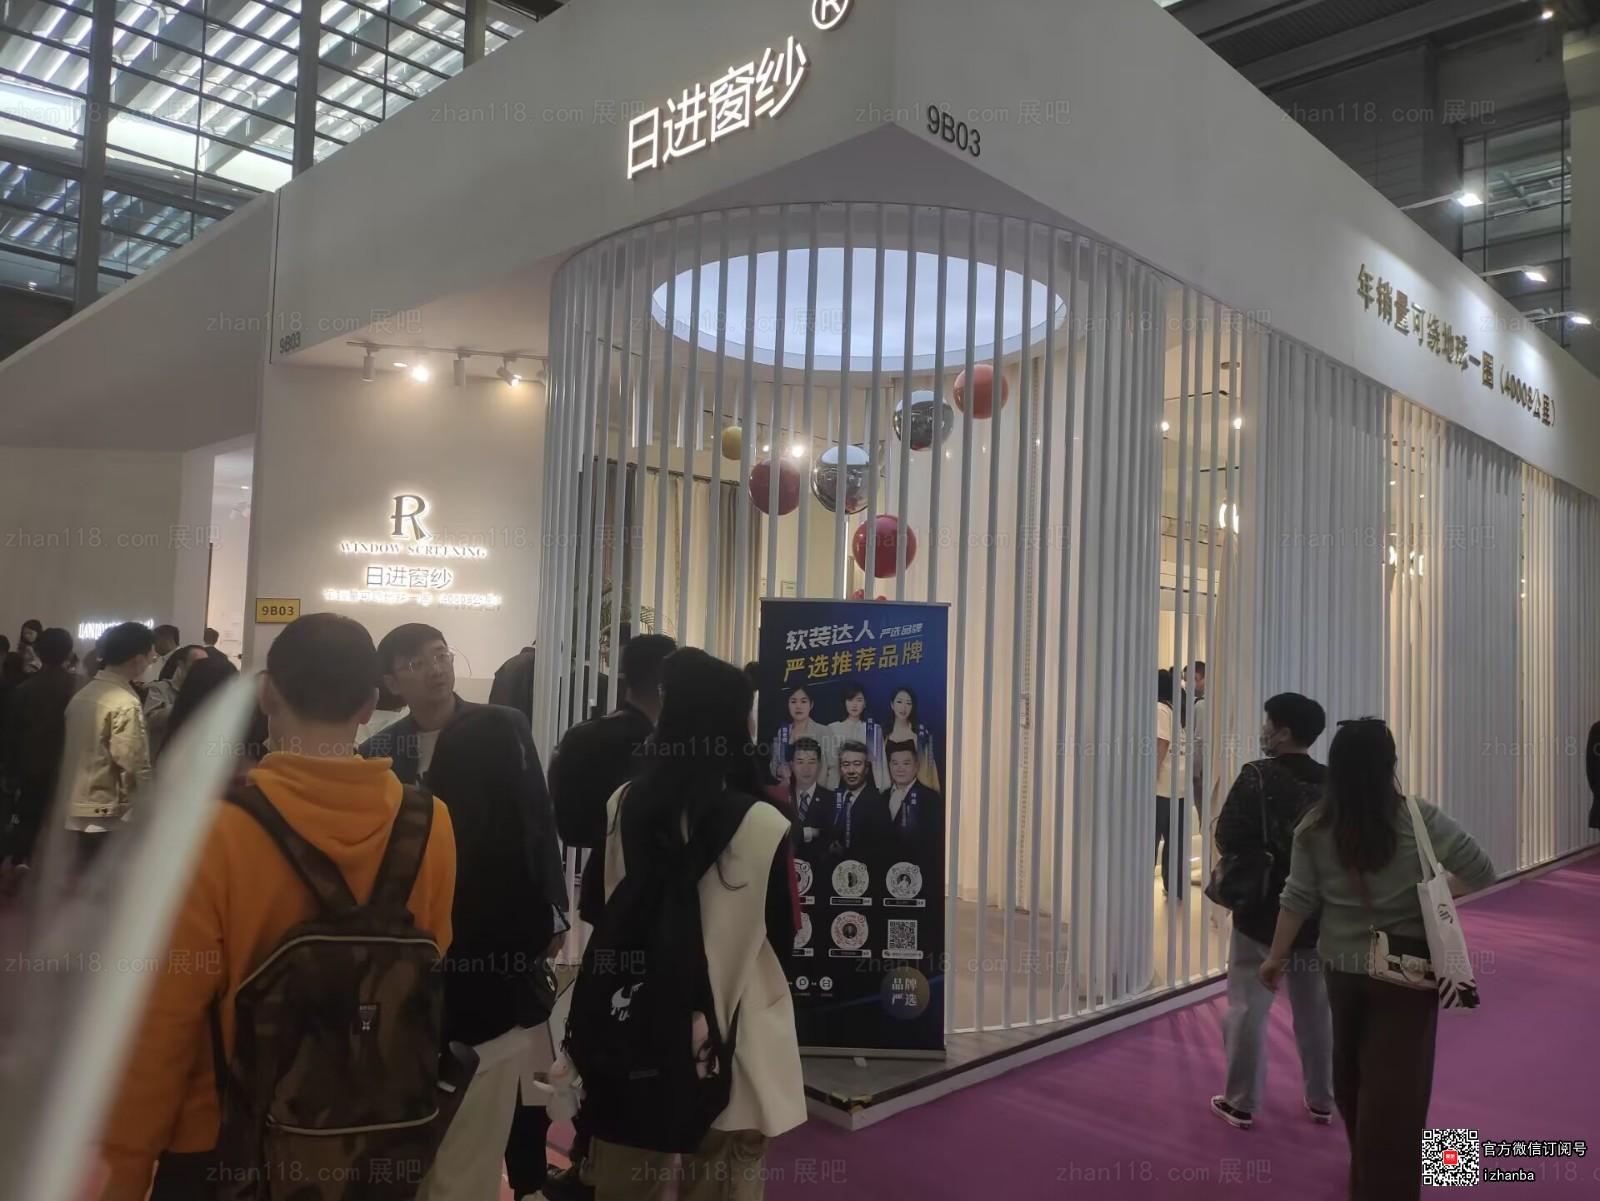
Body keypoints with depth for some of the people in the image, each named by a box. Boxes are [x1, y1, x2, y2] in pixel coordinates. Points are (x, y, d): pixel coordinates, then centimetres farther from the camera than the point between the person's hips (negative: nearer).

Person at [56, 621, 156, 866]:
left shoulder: (82, 694, 8)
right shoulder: (125, 703, -18)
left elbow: (73, 750, 14)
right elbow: (134, 766, -20)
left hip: (76, 808, 8)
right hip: (109, 813, -8)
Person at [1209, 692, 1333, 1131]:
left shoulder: (1257, 776, -14)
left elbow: (1227, 838, -19)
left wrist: (1251, 860, 0)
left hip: (1262, 913, -5)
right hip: (1318, 913, 5)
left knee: (1248, 1008, 5)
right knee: (1317, 1010, 17)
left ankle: (1241, 1102, 12)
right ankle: (1322, 1100, 28)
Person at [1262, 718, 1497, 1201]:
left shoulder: (1314, 827, -7)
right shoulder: (1419, 819, -12)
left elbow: (1298, 900, -4)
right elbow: (1481, 872, -9)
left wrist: (1277, 956, 6)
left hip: (1343, 966, 3)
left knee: (1351, 1071, 21)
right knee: (1394, 1084, 5)